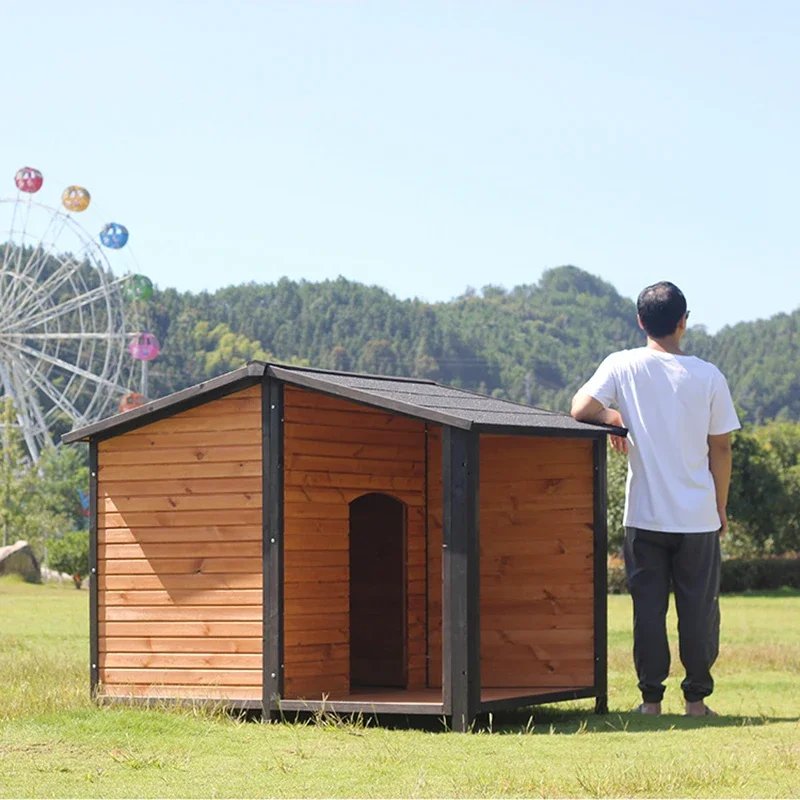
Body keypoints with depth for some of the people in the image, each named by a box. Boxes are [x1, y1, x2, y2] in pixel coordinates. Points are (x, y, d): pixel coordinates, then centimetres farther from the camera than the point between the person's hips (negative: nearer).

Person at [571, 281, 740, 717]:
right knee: (699, 607, 9)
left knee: (648, 606, 7)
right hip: (698, 515, 0)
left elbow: (581, 408, -15)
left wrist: (614, 419, 5)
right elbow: (720, 448, 1)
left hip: (645, 516, 0)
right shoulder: (708, 376, -3)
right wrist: (721, 508, 12)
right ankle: (696, 697, 12)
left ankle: (651, 698, 7)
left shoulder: (622, 366, -5)